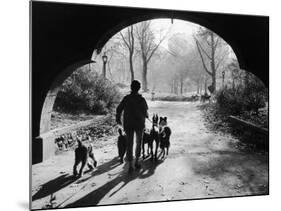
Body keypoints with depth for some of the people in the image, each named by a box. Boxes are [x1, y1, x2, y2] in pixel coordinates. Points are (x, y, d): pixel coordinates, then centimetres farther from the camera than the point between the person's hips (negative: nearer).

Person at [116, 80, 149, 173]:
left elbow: (119, 109, -2)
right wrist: (146, 115, 28)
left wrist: (118, 119, 15)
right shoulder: (141, 99, -10)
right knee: (139, 143, 18)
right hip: (139, 124, 0)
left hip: (128, 124, 1)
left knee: (129, 144, 5)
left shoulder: (126, 98, -8)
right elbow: (145, 109, 5)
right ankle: (136, 162, 20)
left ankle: (130, 165, 0)